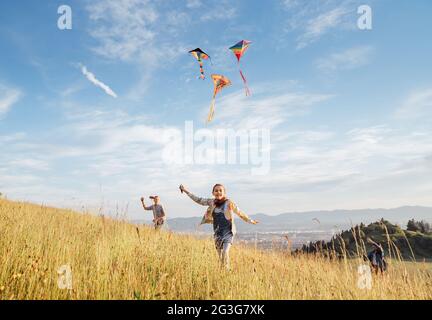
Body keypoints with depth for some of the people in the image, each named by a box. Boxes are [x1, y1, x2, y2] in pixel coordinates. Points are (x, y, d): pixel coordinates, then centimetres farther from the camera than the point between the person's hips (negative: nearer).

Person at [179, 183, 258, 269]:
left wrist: (250, 221, 13)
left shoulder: (229, 203, -6)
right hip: (218, 233, 4)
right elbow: (199, 200, 12)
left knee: (225, 252, -21)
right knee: (220, 256, 7)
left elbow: (240, 213, 5)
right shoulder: (212, 202, 3)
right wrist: (186, 191, 14)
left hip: (228, 232, -4)